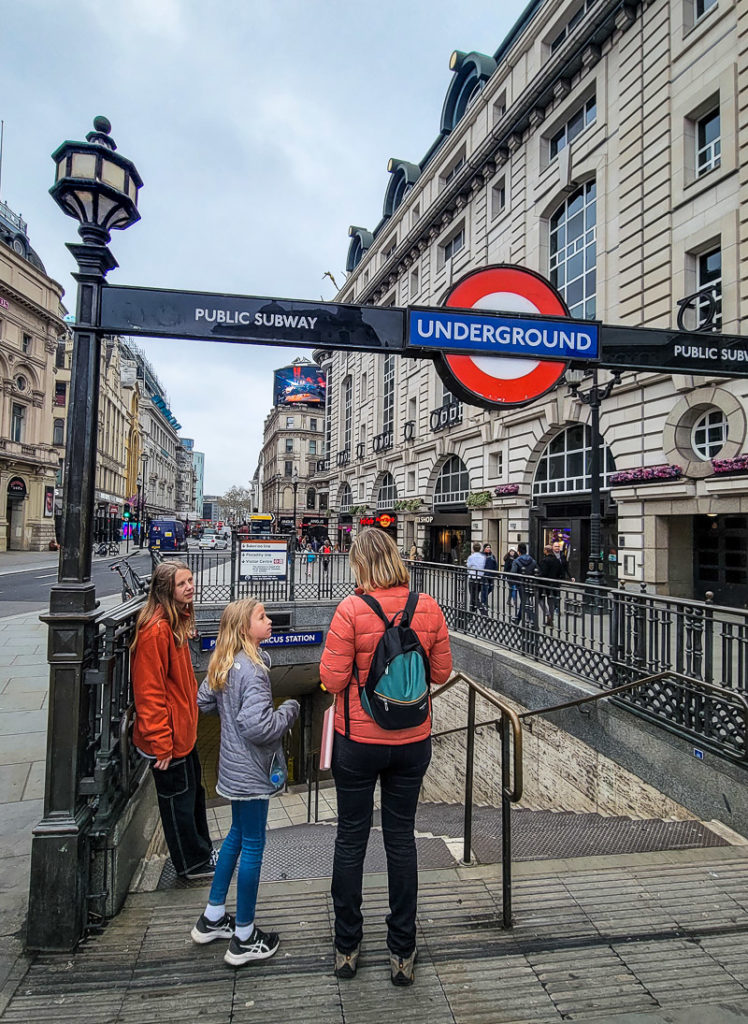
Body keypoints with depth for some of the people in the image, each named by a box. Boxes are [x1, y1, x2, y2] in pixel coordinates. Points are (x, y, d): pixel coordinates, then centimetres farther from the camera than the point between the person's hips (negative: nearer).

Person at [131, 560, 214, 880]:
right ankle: (191, 864, 30)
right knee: (178, 799, 11)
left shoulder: (176, 622, 5)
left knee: (193, 792, 24)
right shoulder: (156, 629, -25)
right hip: (168, 737, -10)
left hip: (183, 731, 10)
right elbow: (149, 692, -25)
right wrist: (161, 743, -21)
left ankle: (201, 851, 42)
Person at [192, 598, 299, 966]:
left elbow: (204, 701, 14)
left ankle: (212, 918, 38)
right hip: (251, 770, -9)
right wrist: (289, 709, -17)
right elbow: (259, 727, -31)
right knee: (252, 845, 5)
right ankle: (244, 939, 22)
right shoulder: (252, 669, -26)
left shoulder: (224, 663, 2)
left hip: (234, 766, 9)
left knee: (237, 834, 24)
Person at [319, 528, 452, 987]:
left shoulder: (352, 609, -19)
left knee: (351, 837, 16)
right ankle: (403, 953, 31)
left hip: (358, 741, -2)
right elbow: (442, 672, -1)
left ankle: (347, 948, 34)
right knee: (401, 837, 17)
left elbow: (333, 678, -16)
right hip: (412, 740, 3)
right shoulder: (428, 607, -9)